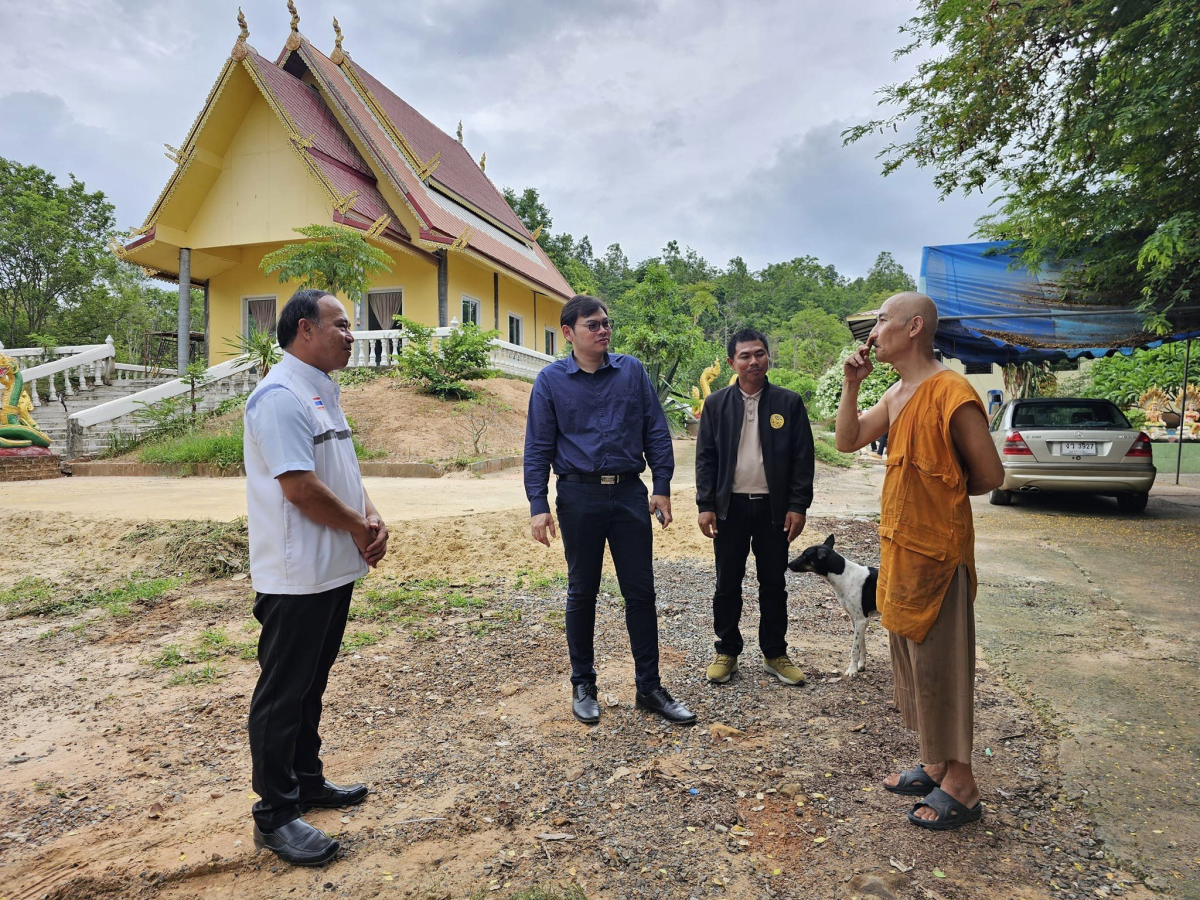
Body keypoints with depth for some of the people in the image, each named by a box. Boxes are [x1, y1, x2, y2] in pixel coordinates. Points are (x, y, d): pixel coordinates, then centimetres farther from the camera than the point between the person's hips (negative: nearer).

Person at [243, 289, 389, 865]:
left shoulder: (322, 391, 14)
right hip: (296, 576, -10)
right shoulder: (281, 396, -17)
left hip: (334, 569, 10)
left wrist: (373, 520, 1)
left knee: (310, 686, 20)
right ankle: (274, 816, 18)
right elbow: (301, 488, -24)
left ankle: (306, 783, 36)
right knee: (283, 693, 4)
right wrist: (359, 528, -11)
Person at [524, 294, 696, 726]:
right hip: (580, 497, -1)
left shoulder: (631, 371, 4)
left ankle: (649, 686, 19)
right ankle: (583, 685, 25)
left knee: (641, 592, 6)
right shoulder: (551, 380, 0)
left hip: (629, 493, 2)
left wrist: (662, 488, 0)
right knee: (582, 593, 9)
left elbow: (656, 433, 6)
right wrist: (538, 505, -8)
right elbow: (538, 448, 0)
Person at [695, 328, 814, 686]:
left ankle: (775, 653, 25)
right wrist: (705, 505, -4)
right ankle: (727, 651, 23)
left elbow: (802, 457, -1)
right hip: (730, 506, 0)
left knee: (774, 584, 11)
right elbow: (705, 457, 2)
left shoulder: (789, 402, 0)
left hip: (774, 507, 0)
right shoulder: (716, 404, 2)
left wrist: (798, 506, -6)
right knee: (727, 584, 8)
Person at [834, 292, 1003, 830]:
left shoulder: (951, 393, -18)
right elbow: (847, 441, 8)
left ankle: (961, 786, 20)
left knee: (940, 665, 3)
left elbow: (989, 477, -15)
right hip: (899, 545, 9)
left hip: (936, 551, -9)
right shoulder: (896, 394, 9)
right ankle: (936, 766, 33)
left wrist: (939, 492, 1)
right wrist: (851, 384, -1)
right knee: (913, 659, 17)